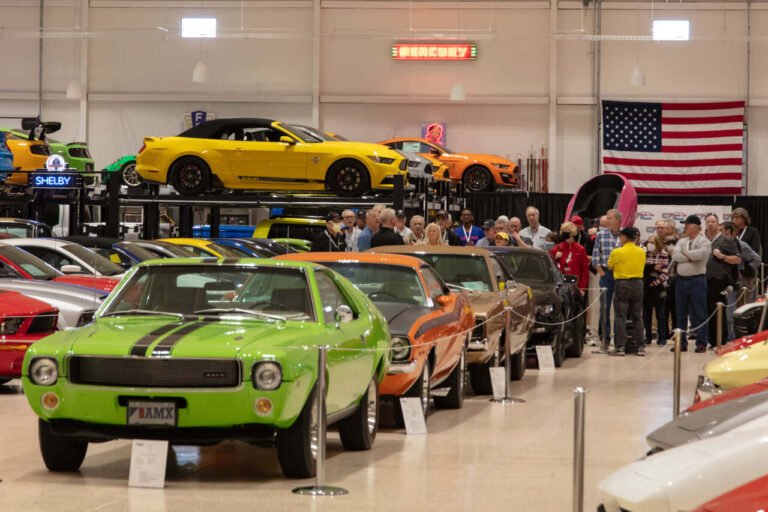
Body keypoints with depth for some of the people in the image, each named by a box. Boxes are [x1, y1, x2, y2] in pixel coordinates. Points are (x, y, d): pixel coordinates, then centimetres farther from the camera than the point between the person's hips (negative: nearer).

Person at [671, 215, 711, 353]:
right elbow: (675, 255, -2)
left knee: (699, 313, -4)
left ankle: (701, 343, -1)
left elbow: (701, 254, -22)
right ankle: (681, 342, 14)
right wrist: (691, 257, -12)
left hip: (697, 280, -6)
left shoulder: (704, 242, -2)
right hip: (681, 279, 6)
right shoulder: (681, 241, 14)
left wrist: (685, 253, -6)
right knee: (681, 314, 8)